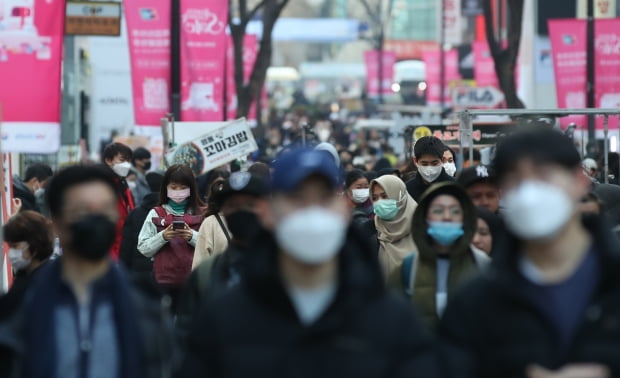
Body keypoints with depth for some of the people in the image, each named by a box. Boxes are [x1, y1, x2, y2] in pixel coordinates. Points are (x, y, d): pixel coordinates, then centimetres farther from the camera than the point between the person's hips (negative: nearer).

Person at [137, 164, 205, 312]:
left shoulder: (201, 214, 7)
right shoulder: (156, 214, 9)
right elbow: (143, 249, 2)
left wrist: (193, 236, -16)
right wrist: (162, 237, -12)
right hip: (165, 280, 0)